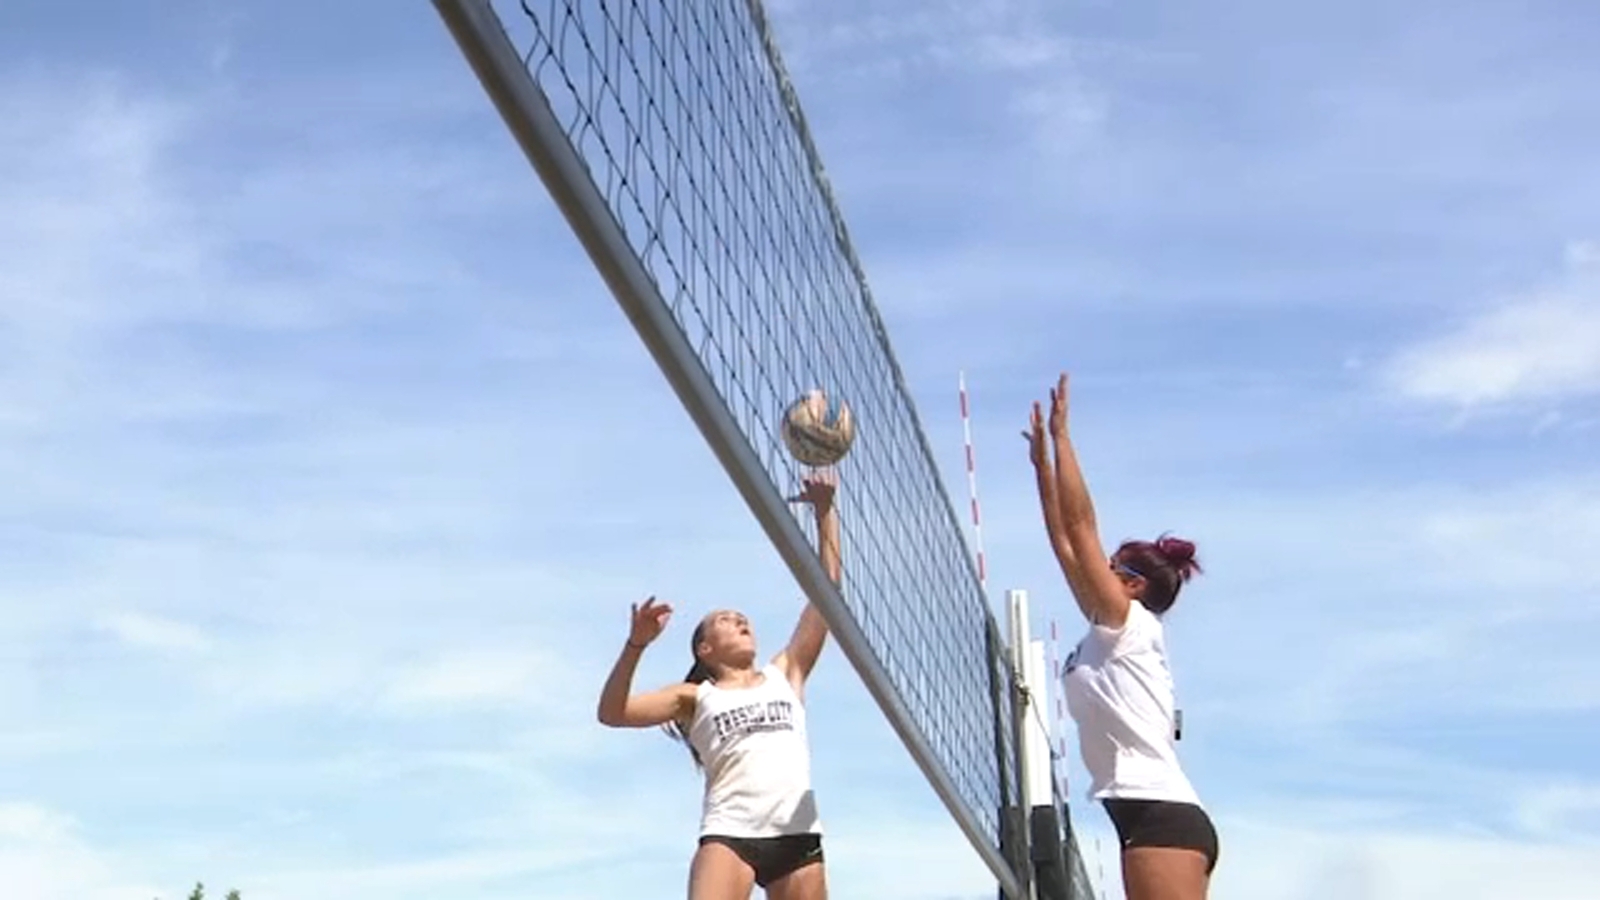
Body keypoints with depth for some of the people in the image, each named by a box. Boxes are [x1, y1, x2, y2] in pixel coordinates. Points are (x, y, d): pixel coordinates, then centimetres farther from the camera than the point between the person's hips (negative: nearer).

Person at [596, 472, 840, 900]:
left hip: (797, 836, 3)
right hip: (729, 835, -3)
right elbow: (612, 713, 3)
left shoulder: (785, 674, 21)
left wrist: (824, 511, 10)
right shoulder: (697, 697, 15)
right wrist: (636, 644, -11)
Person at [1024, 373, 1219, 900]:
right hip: (1152, 819, 9)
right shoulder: (1111, 635, 20)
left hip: (1162, 815, -9)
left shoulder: (1133, 624, -1)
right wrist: (1041, 462, 24)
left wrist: (1060, 433, 1)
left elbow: (1081, 523, -4)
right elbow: (1066, 543, 22)